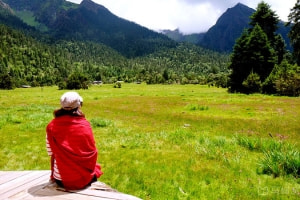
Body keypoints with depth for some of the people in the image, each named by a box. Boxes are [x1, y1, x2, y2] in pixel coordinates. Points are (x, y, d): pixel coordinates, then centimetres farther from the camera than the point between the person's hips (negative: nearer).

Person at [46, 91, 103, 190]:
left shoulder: (52, 126, -9)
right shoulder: (84, 124, -14)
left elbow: (50, 152, -1)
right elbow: (92, 152, -7)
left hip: (61, 180, 2)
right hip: (84, 178, -1)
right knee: (96, 167, 32)